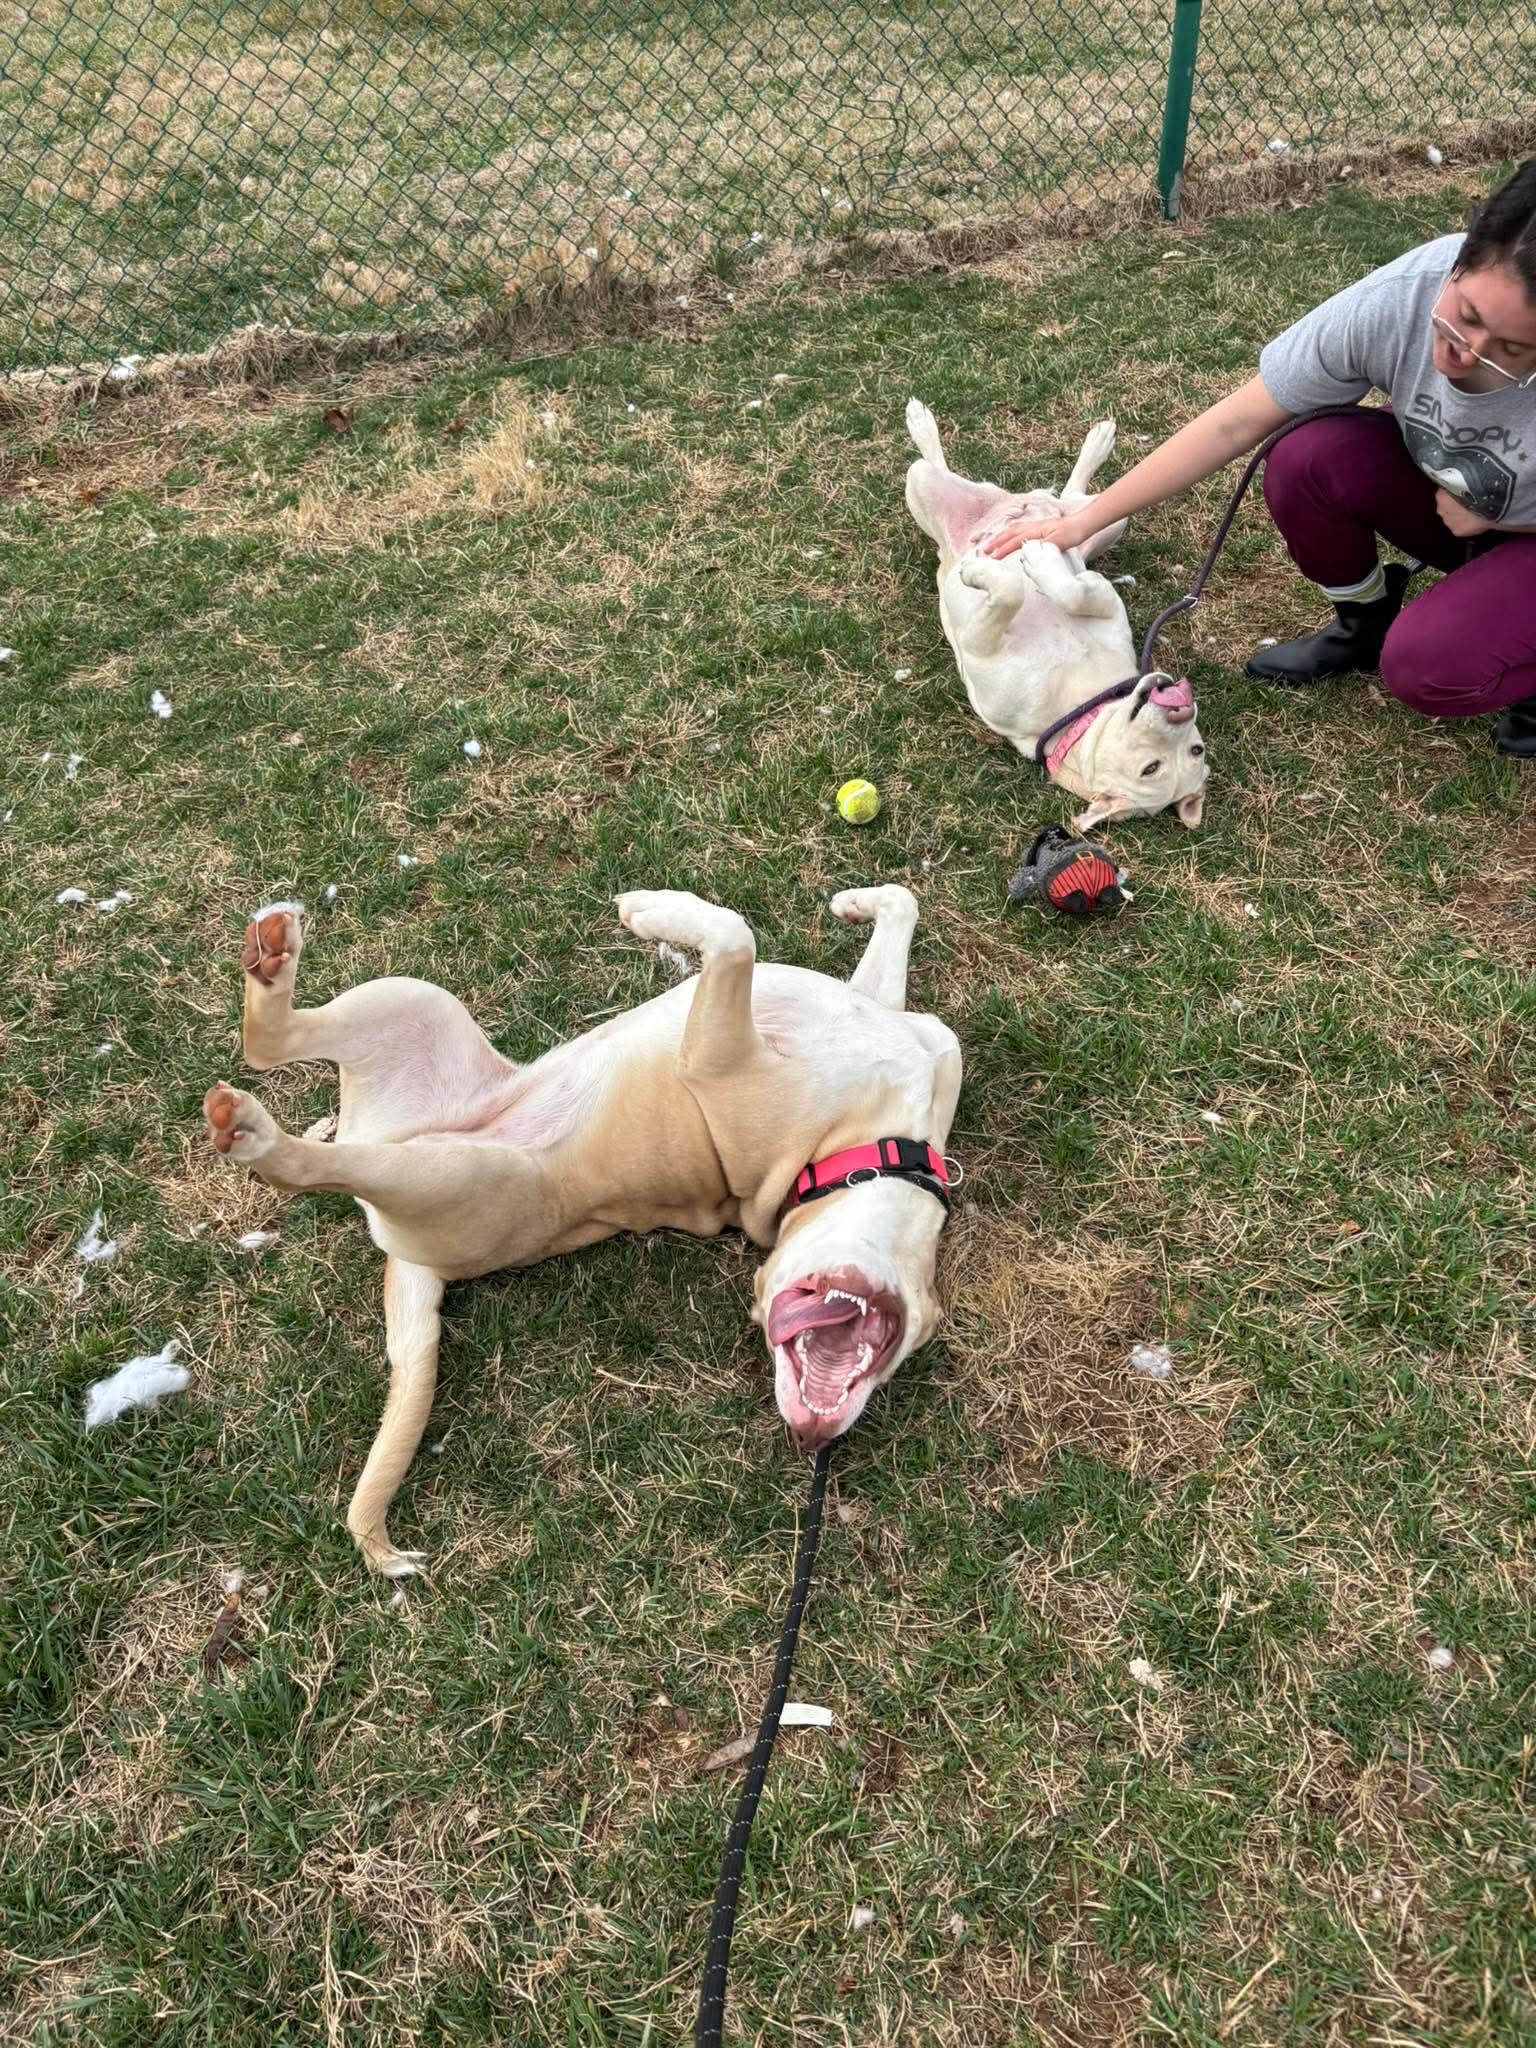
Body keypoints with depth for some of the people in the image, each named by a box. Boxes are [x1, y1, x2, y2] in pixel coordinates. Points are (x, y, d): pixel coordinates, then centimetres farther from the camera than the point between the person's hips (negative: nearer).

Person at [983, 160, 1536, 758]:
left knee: (1428, 668, -31)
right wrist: (1083, 522, -22)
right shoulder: (1396, 299, -31)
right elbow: (1236, 422, -23)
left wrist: (1488, 515, -23)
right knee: (1303, 464, -25)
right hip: (1446, 490, 4)